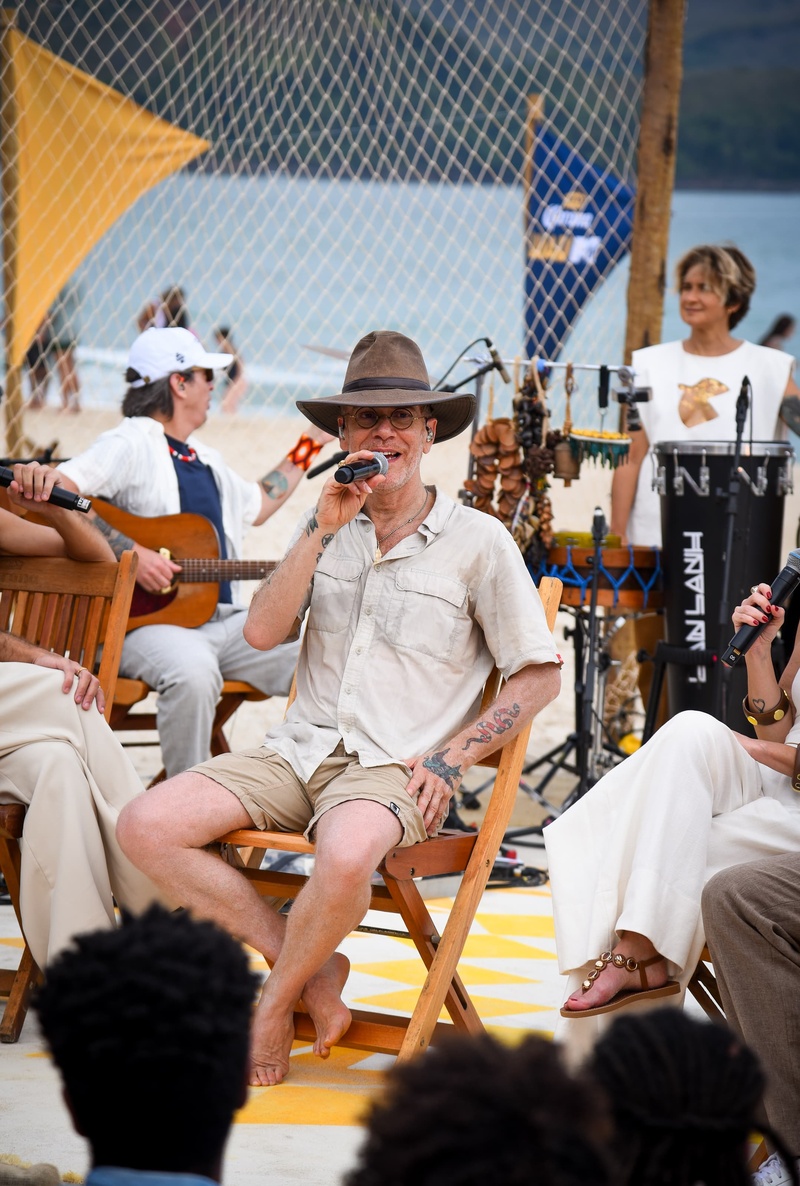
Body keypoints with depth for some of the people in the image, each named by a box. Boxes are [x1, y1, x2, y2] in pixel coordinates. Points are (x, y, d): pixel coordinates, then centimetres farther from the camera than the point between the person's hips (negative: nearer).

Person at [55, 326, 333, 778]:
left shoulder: (206, 460, 26)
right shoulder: (132, 444, -4)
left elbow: (256, 506, 43)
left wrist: (308, 448, 43)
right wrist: (129, 551, -24)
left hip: (222, 618, 8)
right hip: (144, 618, -8)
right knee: (194, 671, -40)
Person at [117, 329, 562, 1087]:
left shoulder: (477, 541, 2)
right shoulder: (325, 527, 14)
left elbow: (539, 674, 3)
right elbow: (262, 632, 1)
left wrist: (450, 761, -8)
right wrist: (322, 530, -8)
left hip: (394, 767, -5)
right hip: (299, 750, 5)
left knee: (347, 855, -39)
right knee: (147, 826, -17)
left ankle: (276, 1001, -9)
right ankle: (309, 966, -7)